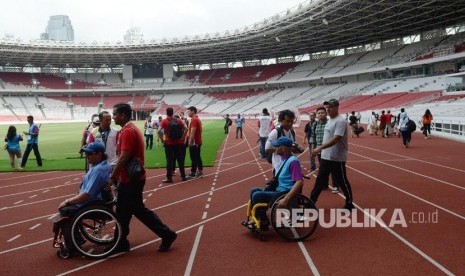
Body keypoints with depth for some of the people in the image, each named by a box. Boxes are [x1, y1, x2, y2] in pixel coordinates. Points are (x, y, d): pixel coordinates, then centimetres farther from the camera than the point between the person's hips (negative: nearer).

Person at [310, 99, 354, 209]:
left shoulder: (341, 121, -17)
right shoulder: (329, 121, 12)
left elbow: (336, 139, -26)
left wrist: (320, 148, -29)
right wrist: (321, 149, 17)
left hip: (337, 158, -9)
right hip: (325, 157, 9)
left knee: (342, 181, 4)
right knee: (320, 180, 12)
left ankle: (349, 203, 20)